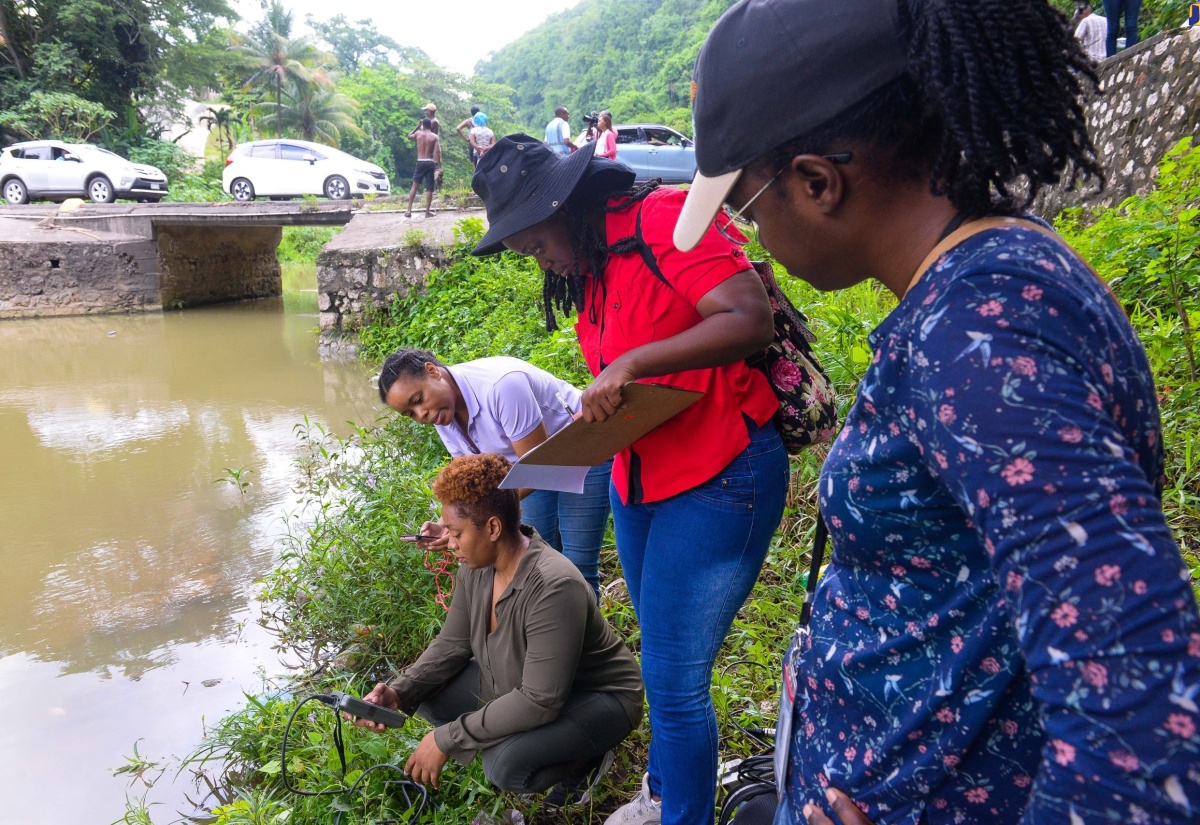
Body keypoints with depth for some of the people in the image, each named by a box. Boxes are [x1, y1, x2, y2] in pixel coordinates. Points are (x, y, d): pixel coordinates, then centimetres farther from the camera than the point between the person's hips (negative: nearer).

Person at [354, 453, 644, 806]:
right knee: (429, 693, -5)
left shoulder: (553, 587, -36)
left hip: (598, 698, -8)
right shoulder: (475, 569, -10)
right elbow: (451, 646, 2)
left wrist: (447, 739, -29)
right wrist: (399, 692, -16)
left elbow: (539, 702, -34)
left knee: (506, 765, -30)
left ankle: (584, 760, 0)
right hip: (522, 685, 8)